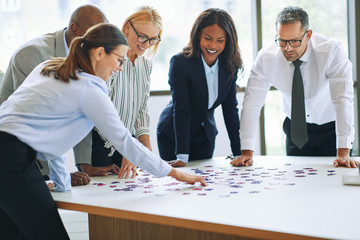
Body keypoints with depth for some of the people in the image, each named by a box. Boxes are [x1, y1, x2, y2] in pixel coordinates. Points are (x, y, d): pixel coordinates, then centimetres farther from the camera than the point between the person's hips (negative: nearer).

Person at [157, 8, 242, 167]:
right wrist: (182, 156, -28)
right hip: (173, 134, -4)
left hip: (205, 135, 4)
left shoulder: (229, 66, -9)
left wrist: (238, 152, -11)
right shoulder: (180, 62, -23)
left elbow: (230, 108, -5)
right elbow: (181, 110, -25)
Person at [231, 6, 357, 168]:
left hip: (331, 128, -2)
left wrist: (343, 153, -40)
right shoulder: (266, 58, -18)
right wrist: (246, 152, -25)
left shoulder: (331, 52, -26)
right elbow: (251, 103, -17)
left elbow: (343, 100, -32)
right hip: (296, 129, 2)